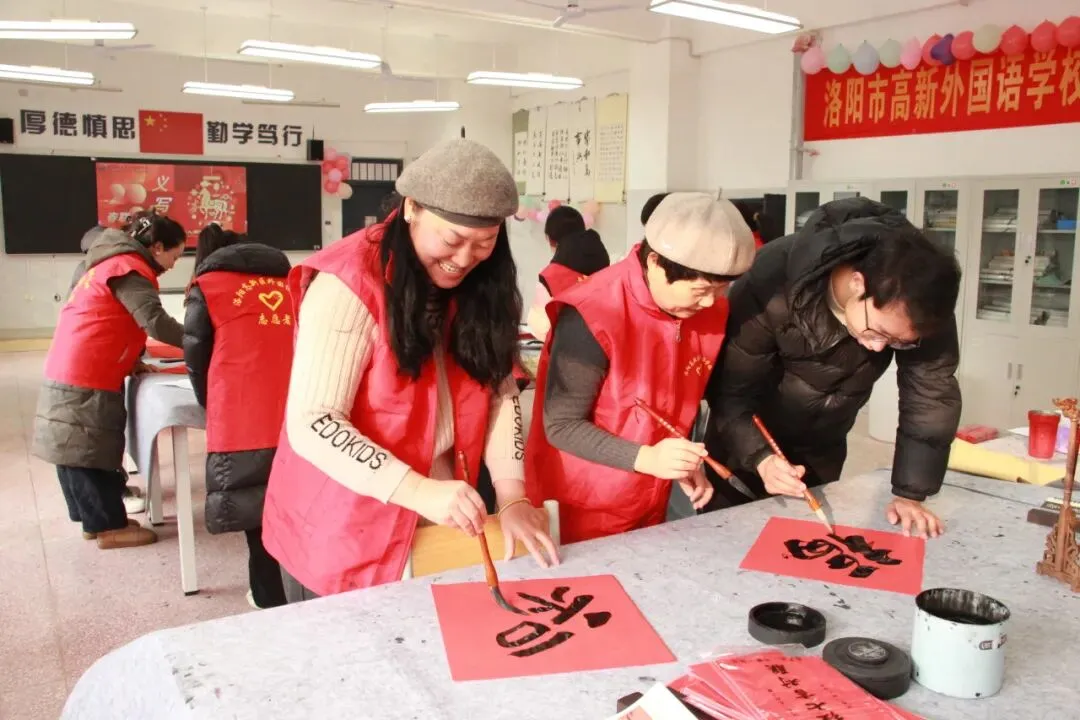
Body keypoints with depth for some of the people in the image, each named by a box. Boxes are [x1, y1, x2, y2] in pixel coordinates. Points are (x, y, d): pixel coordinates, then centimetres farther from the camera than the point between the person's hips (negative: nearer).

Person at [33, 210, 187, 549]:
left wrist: (132, 362, 8)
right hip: (85, 379, -10)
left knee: (79, 449, 13)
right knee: (89, 450, -2)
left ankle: (94, 519, 23)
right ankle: (110, 526, 6)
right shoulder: (129, 269, -14)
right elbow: (154, 321, -25)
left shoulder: (114, 263, 18)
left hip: (73, 372, 10)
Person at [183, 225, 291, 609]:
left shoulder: (206, 287, 9)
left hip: (245, 424, -3)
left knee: (257, 517, 9)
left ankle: (270, 599, 19)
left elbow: (195, 361, 13)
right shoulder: (289, 282, 19)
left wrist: (215, 410, 30)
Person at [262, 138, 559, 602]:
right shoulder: (351, 285, -22)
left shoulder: (480, 284, -2)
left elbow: (500, 391, -2)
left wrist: (512, 497, -14)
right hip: (342, 535, -5)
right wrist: (420, 491, -37)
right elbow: (311, 424, -26)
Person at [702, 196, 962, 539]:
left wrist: (911, 493, -22)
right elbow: (731, 389, -27)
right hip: (746, 441, -3)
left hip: (822, 447, 3)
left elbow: (931, 392, -19)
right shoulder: (772, 285, -34)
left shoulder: (920, 299, -25)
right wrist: (760, 457, -41)